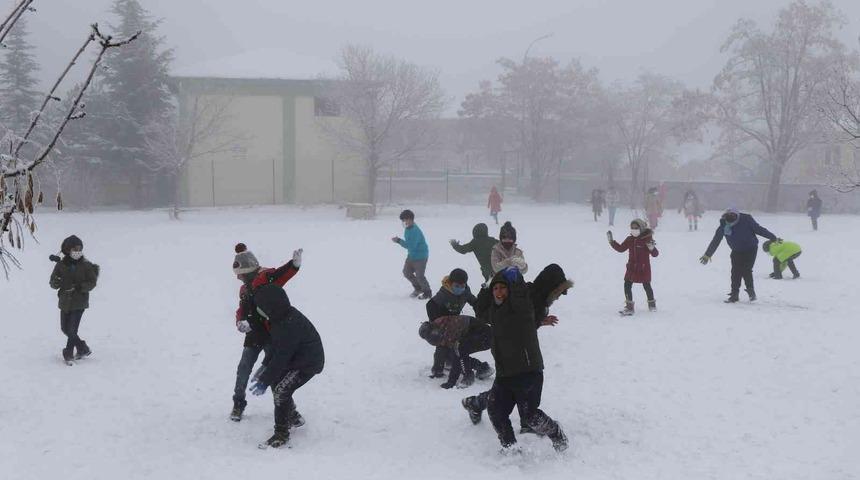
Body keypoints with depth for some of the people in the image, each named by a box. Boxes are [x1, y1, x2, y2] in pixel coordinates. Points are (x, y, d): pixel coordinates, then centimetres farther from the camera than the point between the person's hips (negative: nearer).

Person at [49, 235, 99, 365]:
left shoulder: (86, 265, -8)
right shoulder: (61, 265, -2)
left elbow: (92, 282, -7)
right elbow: (53, 282, 0)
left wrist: (80, 287, -23)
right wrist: (57, 282, -24)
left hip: (79, 302, -4)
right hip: (65, 301, 4)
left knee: (72, 329, -9)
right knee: (65, 329, 14)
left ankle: (68, 355, 7)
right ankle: (83, 349, 31)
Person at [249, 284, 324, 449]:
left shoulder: (288, 325, -31)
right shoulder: (284, 316, -1)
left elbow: (281, 357, -28)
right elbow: (278, 349, 15)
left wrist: (264, 381, -23)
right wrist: (266, 367, 17)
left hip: (308, 364, -10)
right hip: (297, 359, 10)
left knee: (281, 391, -18)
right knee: (276, 382, 19)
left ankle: (281, 434, -9)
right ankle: (292, 417, 37)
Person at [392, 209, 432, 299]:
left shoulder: (415, 231, -29)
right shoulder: (407, 229, 2)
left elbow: (411, 245, -33)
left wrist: (399, 241, -31)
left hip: (421, 256, -10)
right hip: (411, 255, 10)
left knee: (419, 276, -3)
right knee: (406, 272, 13)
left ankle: (427, 292, 19)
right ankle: (418, 288, 32)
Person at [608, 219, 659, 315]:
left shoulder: (647, 239, -12)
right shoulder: (629, 239, 3)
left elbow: (655, 254, -11)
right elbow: (620, 248, 13)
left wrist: (652, 248, -33)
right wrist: (612, 241, 6)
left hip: (644, 268, -4)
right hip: (632, 268, 4)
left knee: (647, 286, 10)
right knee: (627, 285, -3)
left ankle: (652, 303, 33)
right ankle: (629, 307, 4)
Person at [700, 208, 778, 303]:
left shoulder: (746, 219, -22)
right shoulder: (723, 226, -14)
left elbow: (759, 229, -10)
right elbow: (715, 241, -4)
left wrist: (773, 238, -3)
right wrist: (707, 255, 2)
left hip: (750, 249, -3)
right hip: (736, 251, 3)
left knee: (746, 270, -14)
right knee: (735, 272, -6)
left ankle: (751, 291, 7)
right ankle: (734, 295, 2)